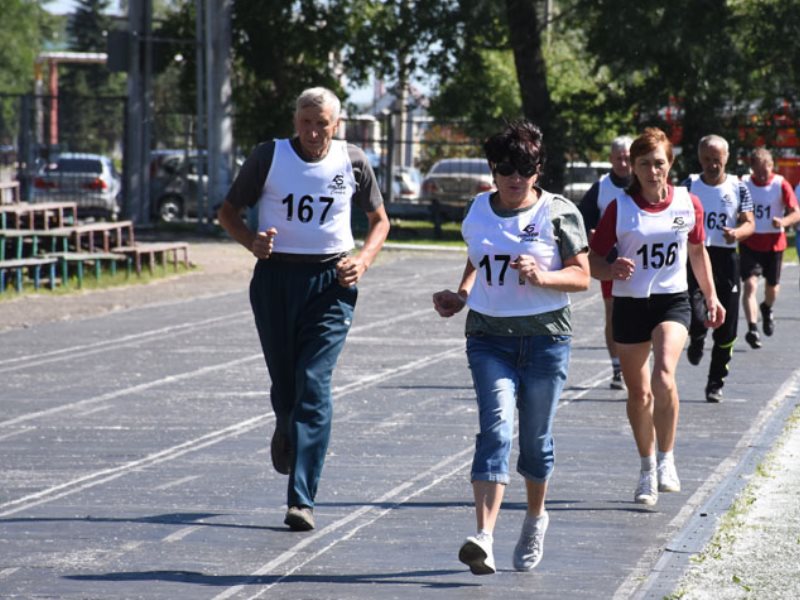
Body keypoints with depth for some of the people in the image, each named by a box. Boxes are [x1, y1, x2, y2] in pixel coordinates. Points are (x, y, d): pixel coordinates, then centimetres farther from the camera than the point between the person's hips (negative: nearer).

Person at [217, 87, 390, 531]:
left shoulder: (352, 161, 2)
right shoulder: (269, 156, -1)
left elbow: (380, 219, 15)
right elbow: (230, 210, 8)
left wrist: (363, 260, -4)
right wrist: (252, 241, -13)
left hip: (331, 280, -1)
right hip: (276, 275, 1)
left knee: (314, 384, -12)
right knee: (284, 383, 9)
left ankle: (302, 499, -15)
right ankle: (287, 432, 48)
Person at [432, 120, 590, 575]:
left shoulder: (559, 212, -3)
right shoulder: (479, 212, 7)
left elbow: (582, 276, -3)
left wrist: (542, 277, -21)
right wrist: (461, 295, 5)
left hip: (546, 337, -1)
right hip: (490, 337, 1)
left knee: (536, 438, 10)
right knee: (496, 429, -16)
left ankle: (536, 519, 38)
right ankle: (484, 538, -27)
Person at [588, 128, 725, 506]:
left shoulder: (688, 204, 0)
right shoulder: (619, 208, -6)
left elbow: (697, 251, 16)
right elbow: (593, 261, -3)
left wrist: (711, 297, 17)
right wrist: (613, 270, -24)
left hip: (673, 301, 0)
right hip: (630, 304, 0)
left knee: (663, 375, -24)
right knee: (638, 392, 8)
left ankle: (667, 460, -12)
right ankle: (647, 468, 27)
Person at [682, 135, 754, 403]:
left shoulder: (737, 188, 5)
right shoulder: (690, 186, 4)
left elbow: (749, 223, 2)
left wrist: (737, 233, -19)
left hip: (726, 258, 1)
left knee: (726, 326, 1)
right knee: (694, 315, -20)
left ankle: (716, 383, 14)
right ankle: (697, 340, 19)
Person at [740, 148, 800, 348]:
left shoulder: (781, 184, -8)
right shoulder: (743, 184, -4)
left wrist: (784, 221, -31)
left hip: (774, 243, 0)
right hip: (750, 243, 0)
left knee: (772, 287, 14)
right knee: (750, 284, -17)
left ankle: (767, 309, 48)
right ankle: (752, 328, -23)